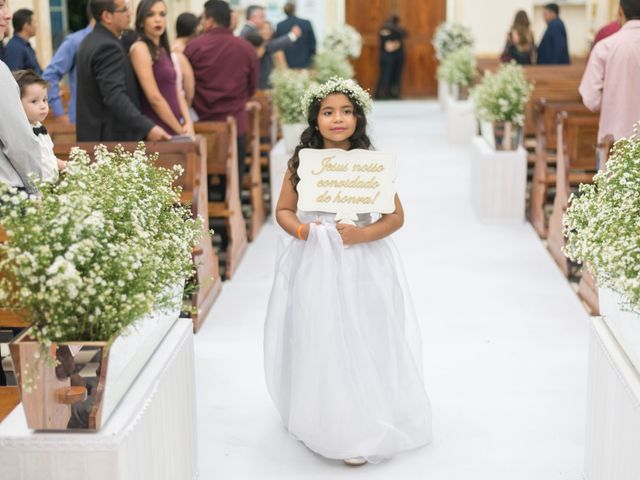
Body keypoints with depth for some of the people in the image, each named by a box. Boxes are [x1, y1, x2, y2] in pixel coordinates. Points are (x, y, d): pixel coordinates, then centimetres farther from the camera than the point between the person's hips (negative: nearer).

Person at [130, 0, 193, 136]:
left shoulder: (163, 50, 15)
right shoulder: (140, 48, -9)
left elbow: (177, 92, 12)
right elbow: (154, 98, -14)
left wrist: (188, 123, -3)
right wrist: (180, 130, -9)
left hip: (172, 130, 7)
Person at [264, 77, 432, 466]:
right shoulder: (301, 161, 3)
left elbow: (396, 216, -1)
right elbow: (283, 210, 10)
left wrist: (362, 234, -18)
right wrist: (299, 229, -12)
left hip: (362, 266, -2)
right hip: (313, 267, 2)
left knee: (363, 344, -1)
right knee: (318, 344, 6)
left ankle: (361, 428, 10)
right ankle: (323, 422, 25)